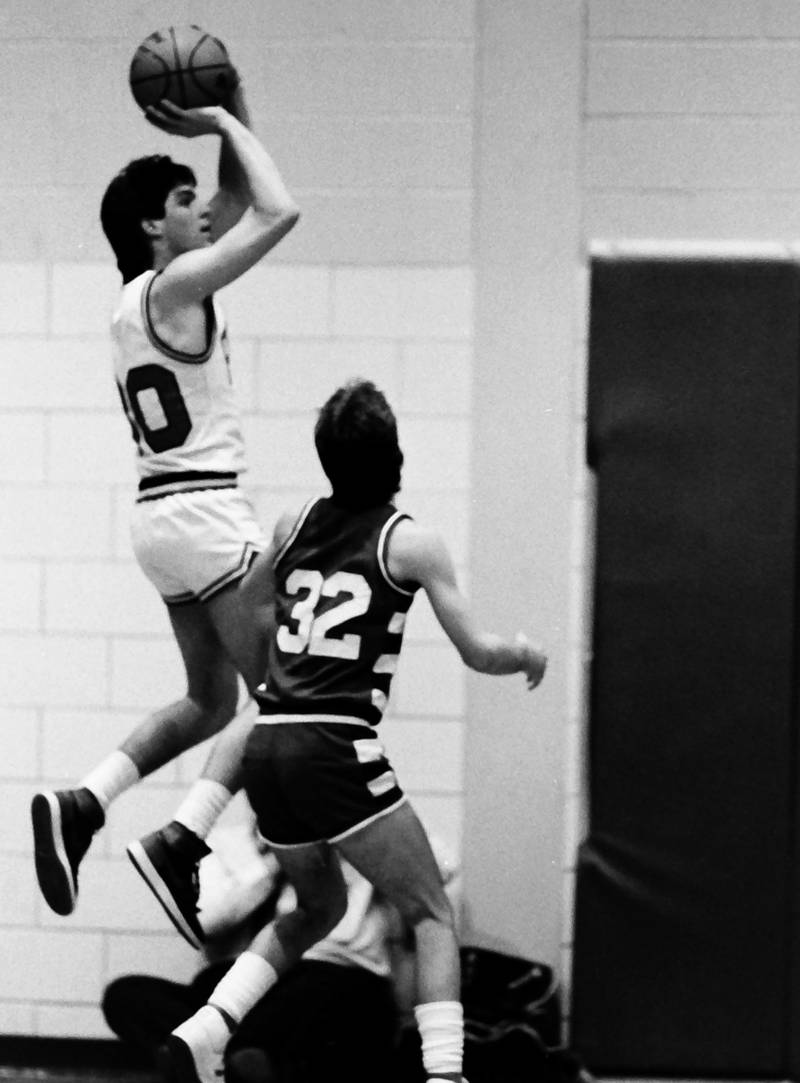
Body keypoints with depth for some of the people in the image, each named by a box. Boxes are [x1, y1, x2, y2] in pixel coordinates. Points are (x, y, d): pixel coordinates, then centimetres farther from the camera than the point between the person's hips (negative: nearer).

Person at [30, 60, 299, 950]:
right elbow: (277, 213, -18)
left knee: (210, 699, 19)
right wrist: (225, 126, -7)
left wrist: (230, 124, 17)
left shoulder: (145, 295, 15)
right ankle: (181, 840, -21)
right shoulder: (172, 286, -10)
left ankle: (83, 804, 6)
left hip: (166, 511, 9)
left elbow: (244, 210, 26)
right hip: (202, 508, -9)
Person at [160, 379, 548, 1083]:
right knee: (432, 915, 3)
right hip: (336, 751, -6)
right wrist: (527, 655, 20)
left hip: (267, 746, 6)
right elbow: (477, 651, 0)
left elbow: (246, 600, 33)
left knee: (319, 906, 26)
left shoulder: (296, 526, 14)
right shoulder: (409, 542, -1)